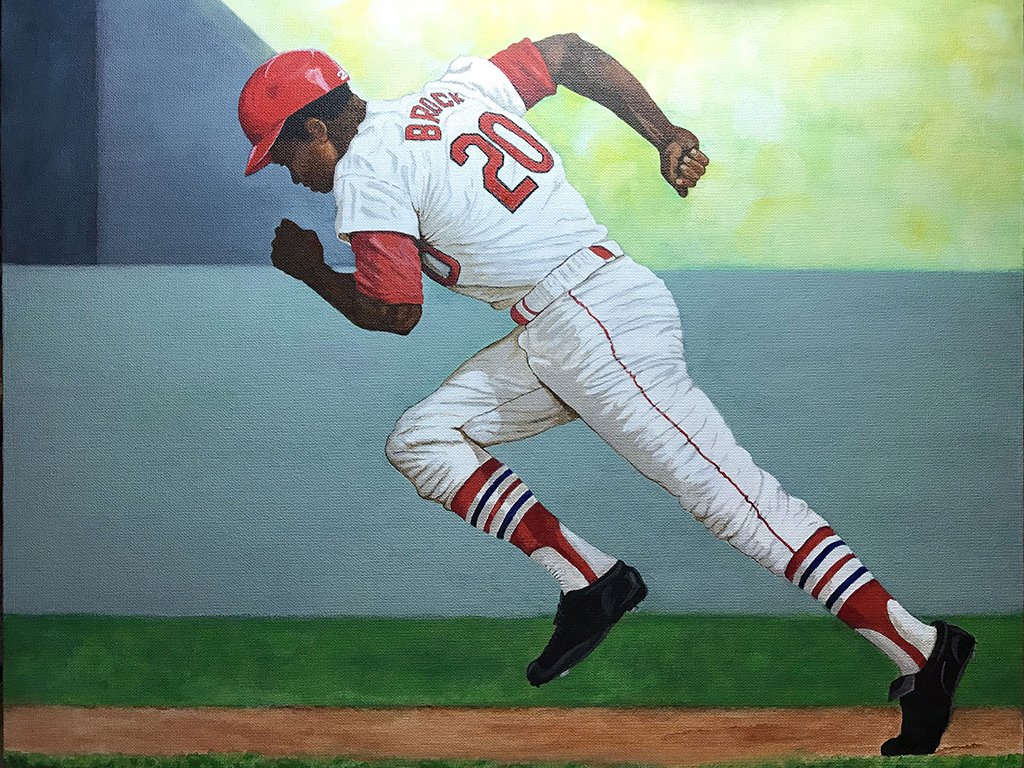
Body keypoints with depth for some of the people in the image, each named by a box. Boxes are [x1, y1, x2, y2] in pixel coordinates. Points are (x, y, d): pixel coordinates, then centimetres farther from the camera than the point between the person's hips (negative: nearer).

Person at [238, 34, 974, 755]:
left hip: (601, 323, -10)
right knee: (420, 439, 10)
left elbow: (394, 313, -6)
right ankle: (591, 582, 4)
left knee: (731, 496, -11)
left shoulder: (363, 169, -5)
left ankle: (919, 650, -11)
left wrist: (309, 269, 13)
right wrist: (668, 136, 8)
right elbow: (569, 51, 16)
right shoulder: (452, 88, 18)